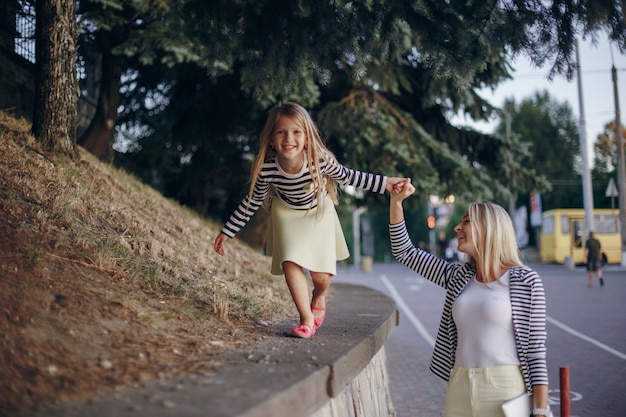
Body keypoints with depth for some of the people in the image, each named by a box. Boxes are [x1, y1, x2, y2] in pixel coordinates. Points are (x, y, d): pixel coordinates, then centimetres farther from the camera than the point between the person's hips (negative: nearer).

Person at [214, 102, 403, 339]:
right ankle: (307, 319, 3)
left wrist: (385, 183, -18)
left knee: (322, 275, -3)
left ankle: (318, 298, 35)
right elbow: (252, 202, -14)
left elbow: (347, 176, -14)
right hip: (287, 213, 1)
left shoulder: (321, 161, -35)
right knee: (290, 263, -16)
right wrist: (227, 233, -9)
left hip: (318, 212, 0)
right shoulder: (266, 169, -32)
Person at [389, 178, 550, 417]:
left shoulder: (525, 281, -7)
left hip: (505, 389, -5)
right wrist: (396, 201, 2)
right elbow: (404, 252, 12)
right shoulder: (458, 278, 7)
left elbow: (536, 349, -8)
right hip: (459, 388, 5)